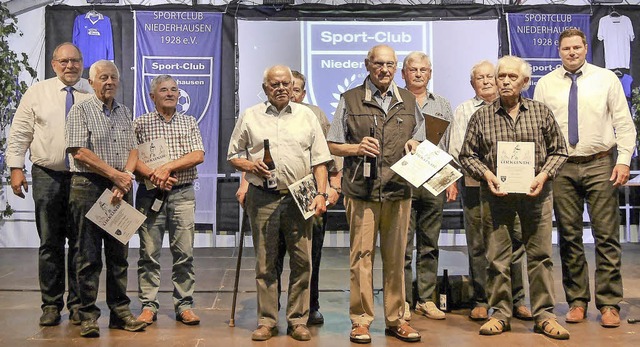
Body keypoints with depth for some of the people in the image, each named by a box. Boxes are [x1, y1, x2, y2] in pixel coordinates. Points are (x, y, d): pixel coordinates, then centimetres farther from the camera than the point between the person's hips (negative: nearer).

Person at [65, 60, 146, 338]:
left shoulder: (125, 112, 15)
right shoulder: (81, 111, -1)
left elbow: (133, 150, 9)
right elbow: (80, 152, -11)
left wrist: (125, 177, -8)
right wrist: (115, 174, -13)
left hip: (121, 189, 5)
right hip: (88, 187, -5)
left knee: (119, 253, 9)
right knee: (89, 255, -1)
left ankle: (120, 312, 17)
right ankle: (88, 315, 7)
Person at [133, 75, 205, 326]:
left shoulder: (189, 123, 12)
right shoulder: (140, 124, 8)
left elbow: (198, 155, -2)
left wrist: (168, 167, -12)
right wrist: (153, 175, -17)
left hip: (182, 194, 1)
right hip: (150, 194, -1)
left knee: (184, 253, 1)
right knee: (149, 252, 1)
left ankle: (184, 305, 10)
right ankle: (148, 305, 10)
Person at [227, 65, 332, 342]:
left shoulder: (306, 116, 12)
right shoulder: (250, 116, 10)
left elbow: (319, 160, 9)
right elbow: (233, 155, 13)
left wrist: (321, 194, -1)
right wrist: (249, 165, -7)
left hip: (299, 198, 1)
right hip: (262, 199, 0)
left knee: (302, 261, 1)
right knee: (264, 262, 4)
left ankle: (298, 320, 12)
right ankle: (267, 321, 13)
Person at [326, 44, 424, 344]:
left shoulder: (408, 101, 15)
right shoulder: (350, 100, 6)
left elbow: (421, 144, 23)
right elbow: (332, 145, 6)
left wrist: (415, 145, 0)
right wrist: (357, 148, -12)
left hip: (399, 190, 3)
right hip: (361, 190, -2)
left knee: (396, 257, 7)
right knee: (361, 255, -1)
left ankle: (396, 319, 18)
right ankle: (361, 321, 9)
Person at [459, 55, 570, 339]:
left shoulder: (542, 113, 6)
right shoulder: (481, 117, 4)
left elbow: (558, 151, 10)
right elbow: (467, 155, 8)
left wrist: (544, 175, -6)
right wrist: (486, 174, -9)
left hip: (535, 192, 0)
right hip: (496, 193, 0)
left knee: (540, 255, 3)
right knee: (497, 257, 3)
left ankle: (544, 315, 13)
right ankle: (500, 313, 15)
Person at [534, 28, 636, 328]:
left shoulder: (606, 79, 6)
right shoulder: (546, 84, 9)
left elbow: (624, 123, 3)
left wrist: (624, 160, -8)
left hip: (600, 164, -1)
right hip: (562, 167, 1)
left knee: (606, 236, -1)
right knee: (569, 237, 6)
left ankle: (609, 304, 8)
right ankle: (577, 301, 16)